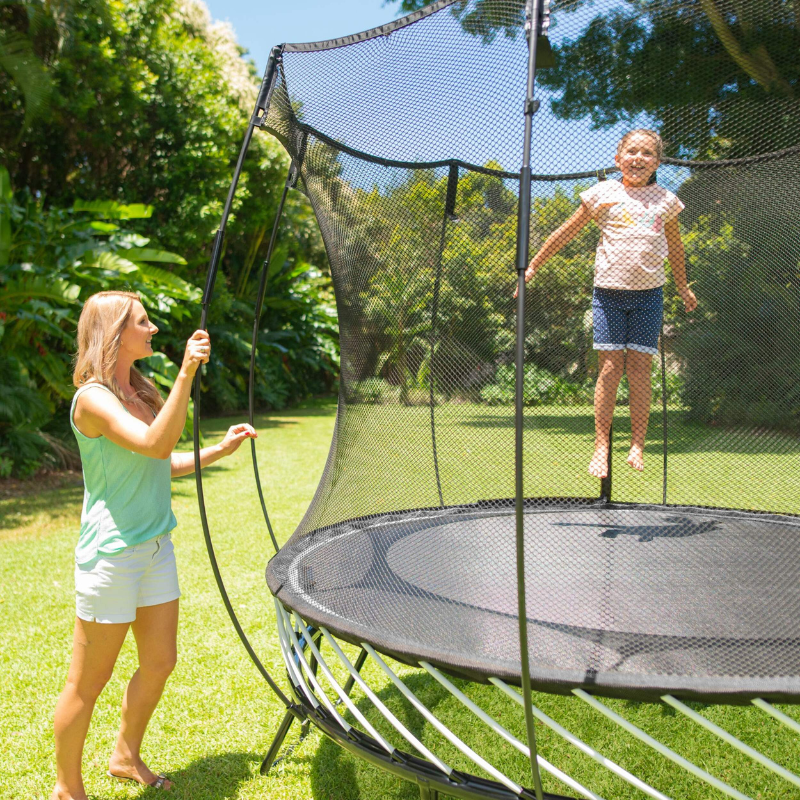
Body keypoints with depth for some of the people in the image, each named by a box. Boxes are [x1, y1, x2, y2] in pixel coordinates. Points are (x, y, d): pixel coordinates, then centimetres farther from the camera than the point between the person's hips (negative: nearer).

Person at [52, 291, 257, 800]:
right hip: (112, 553, -8)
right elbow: (156, 445, -33)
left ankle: (127, 757, 40)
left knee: (160, 663, 17)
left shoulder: (141, 391, 9)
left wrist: (221, 450, 11)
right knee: (89, 683, 6)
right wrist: (187, 374, -39)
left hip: (156, 545, 9)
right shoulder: (93, 398, -17)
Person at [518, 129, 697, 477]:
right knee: (610, 367, -4)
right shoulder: (603, 194, 3)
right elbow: (566, 232, 8)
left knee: (640, 369, 0)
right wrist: (532, 266, 8)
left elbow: (674, 247, 25)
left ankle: (637, 446, 8)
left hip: (648, 293, 2)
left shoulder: (665, 201, 10)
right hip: (609, 291, -1)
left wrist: (683, 287, 33)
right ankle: (601, 446, 2)